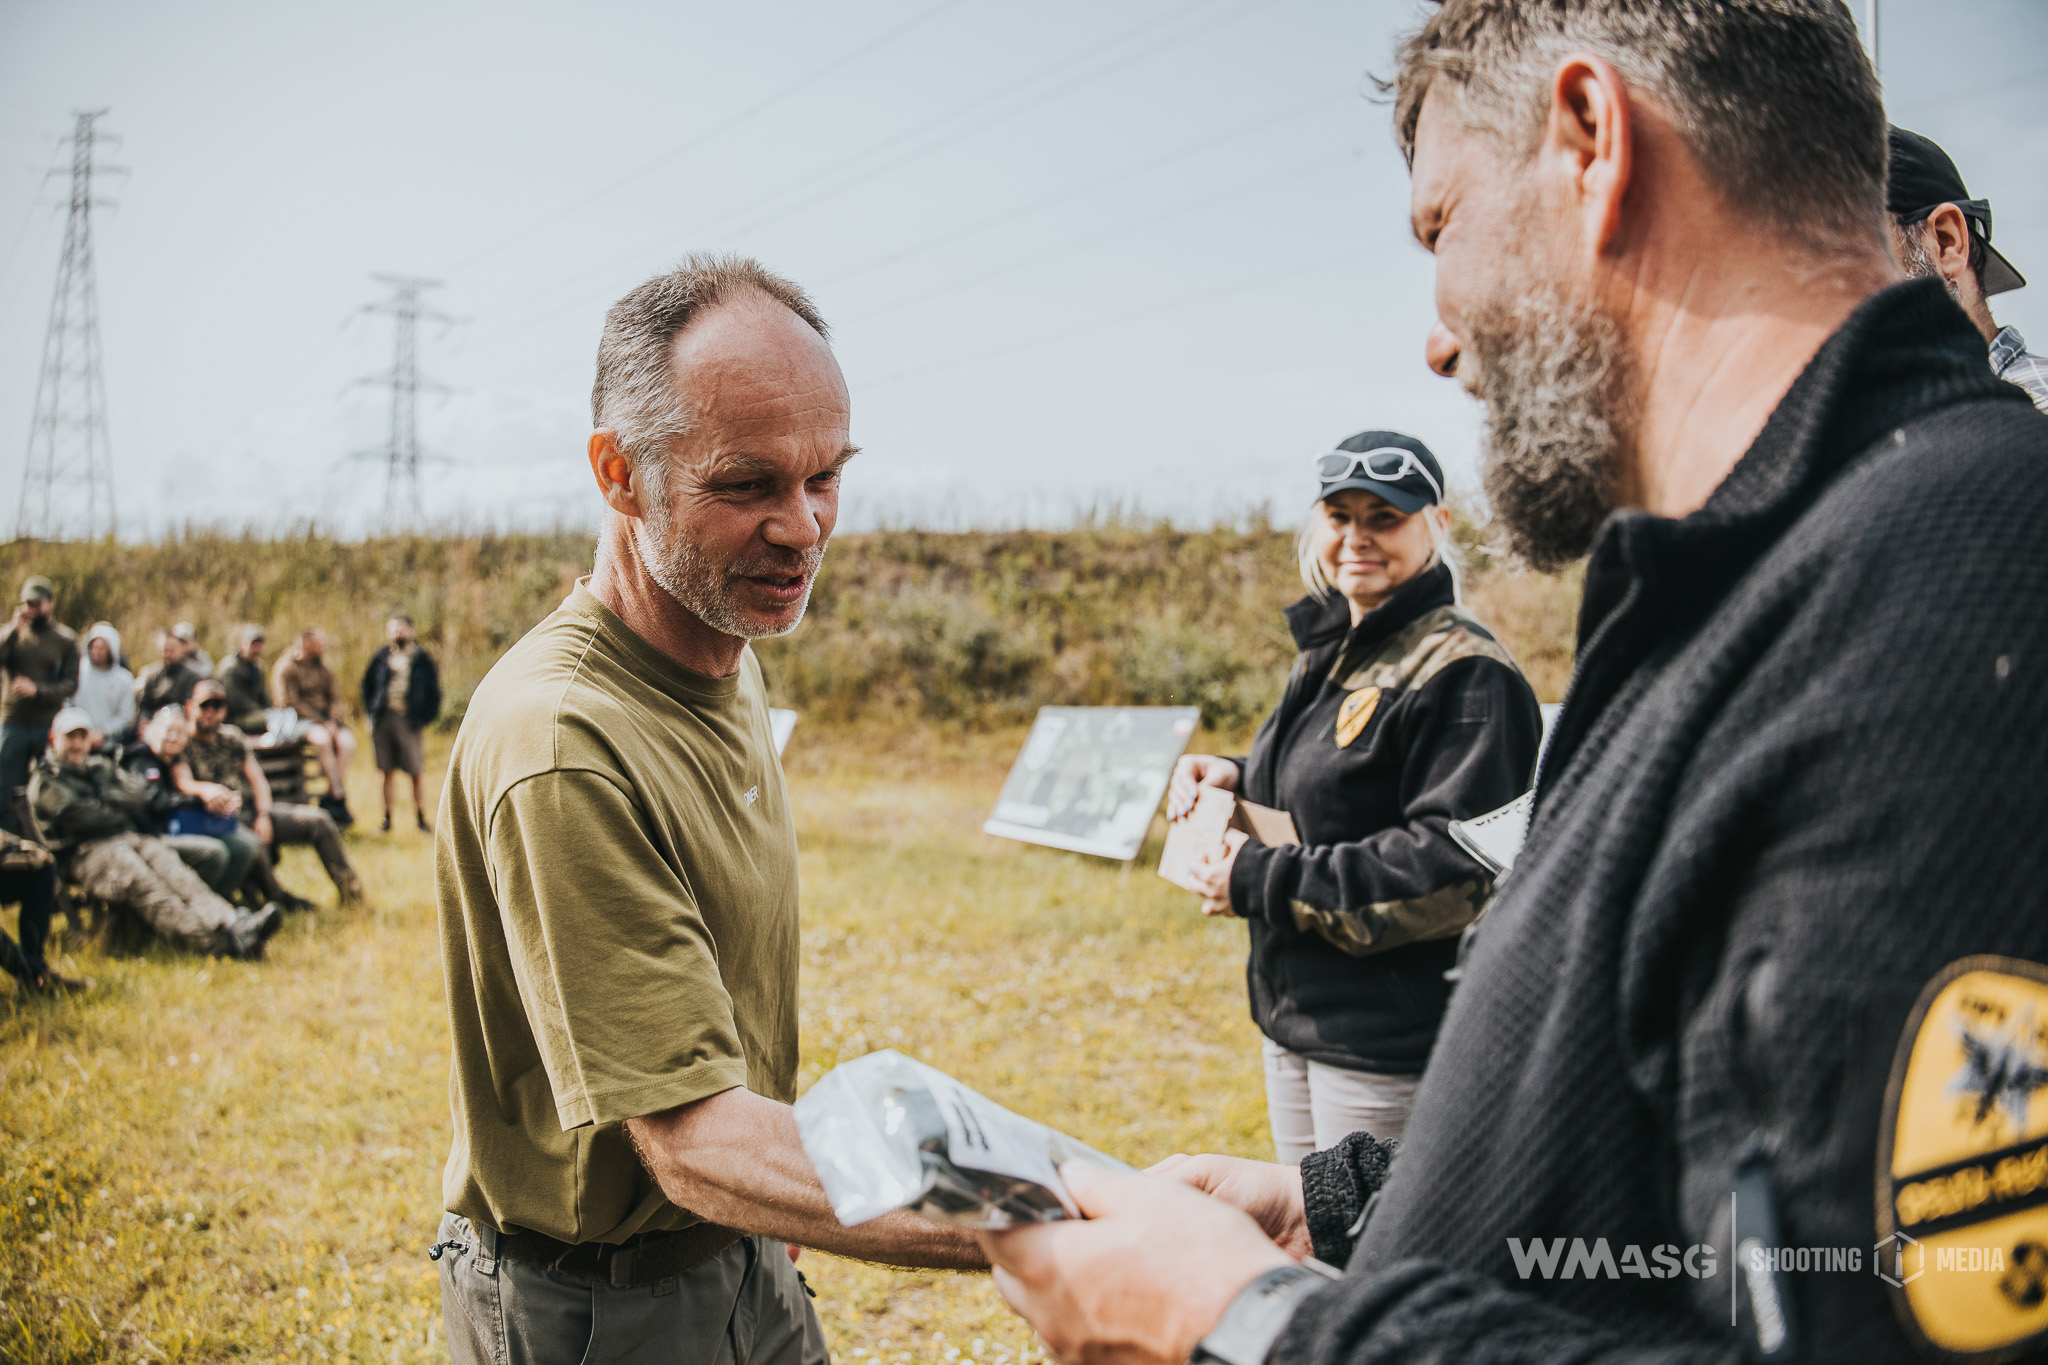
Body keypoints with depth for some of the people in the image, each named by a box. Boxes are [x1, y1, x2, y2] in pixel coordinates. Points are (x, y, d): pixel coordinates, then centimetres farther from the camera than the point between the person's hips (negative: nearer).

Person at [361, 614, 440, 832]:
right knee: (386, 771, 4)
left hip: (409, 721, -2)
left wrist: (425, 718, -1)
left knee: (417, 773, -1)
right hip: (383, 720, 2)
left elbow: (434, 692, 8)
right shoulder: (381, 657, 11)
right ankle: (387, 819, 11)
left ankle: (420, 819, 8)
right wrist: (371, 712, 8)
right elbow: (367, 684, 20)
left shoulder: (422, 659, 6)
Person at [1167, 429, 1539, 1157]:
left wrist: (1268, 884, -21)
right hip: (1292, 1023, 9)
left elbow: (1455, 868, -24)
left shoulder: (1464, 673, -16)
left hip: (1391, 1049, -9)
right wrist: (1233, 782, 2)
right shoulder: (1326, 654, 13)